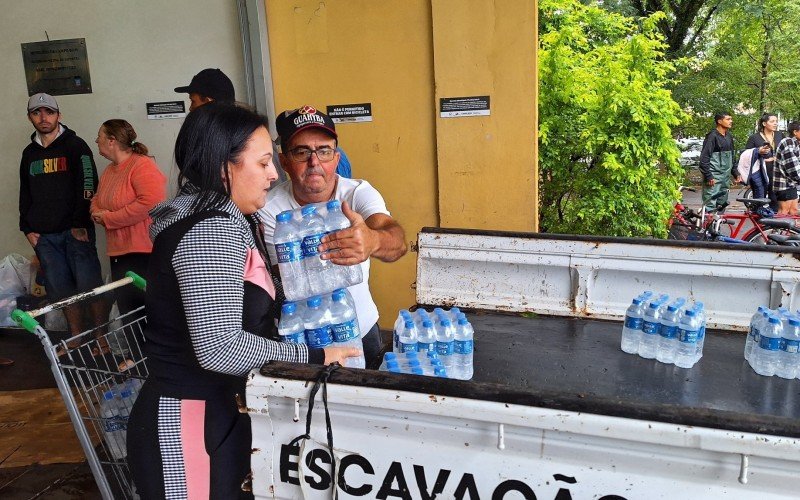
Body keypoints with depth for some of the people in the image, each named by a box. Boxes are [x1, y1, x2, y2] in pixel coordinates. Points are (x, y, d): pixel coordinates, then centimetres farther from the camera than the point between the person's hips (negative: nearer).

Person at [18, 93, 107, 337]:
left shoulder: (75, 146, 0)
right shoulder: (29, 153, 17)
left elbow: (87, 186, -9)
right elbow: (25, 194, 22)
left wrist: (80, 224, -15)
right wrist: (28, 229, 12)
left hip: (76, 231, -5)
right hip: (44, 236, 5)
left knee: (89, 285, -7)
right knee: (61, 289, 6)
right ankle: (77, 337, 15)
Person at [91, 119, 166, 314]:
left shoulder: (143, 165, -13)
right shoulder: (109, 170, 15)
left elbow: (151, 202, -26)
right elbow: (96, 200, 25)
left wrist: (109, 218, -16)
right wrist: (98, 214, -1)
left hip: (144, 254, -9)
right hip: (118, 254, 9)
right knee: (127, 316, 13)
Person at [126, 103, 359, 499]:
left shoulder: (227, 220, 9)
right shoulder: (212, 231, -22)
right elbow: (219, 349, -29)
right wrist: (312, 357, -19)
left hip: (216, 412, 9)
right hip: (186, 425, -9)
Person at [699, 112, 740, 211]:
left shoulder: (729, 136, 14)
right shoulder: (712, 136, -11)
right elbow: (704, 158, -15)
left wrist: (736, 173, 17)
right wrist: (708, 176, -19)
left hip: (725, 176, 8)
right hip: (714, 177, -8)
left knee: (722, 204, 13)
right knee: (710, 204, -11)